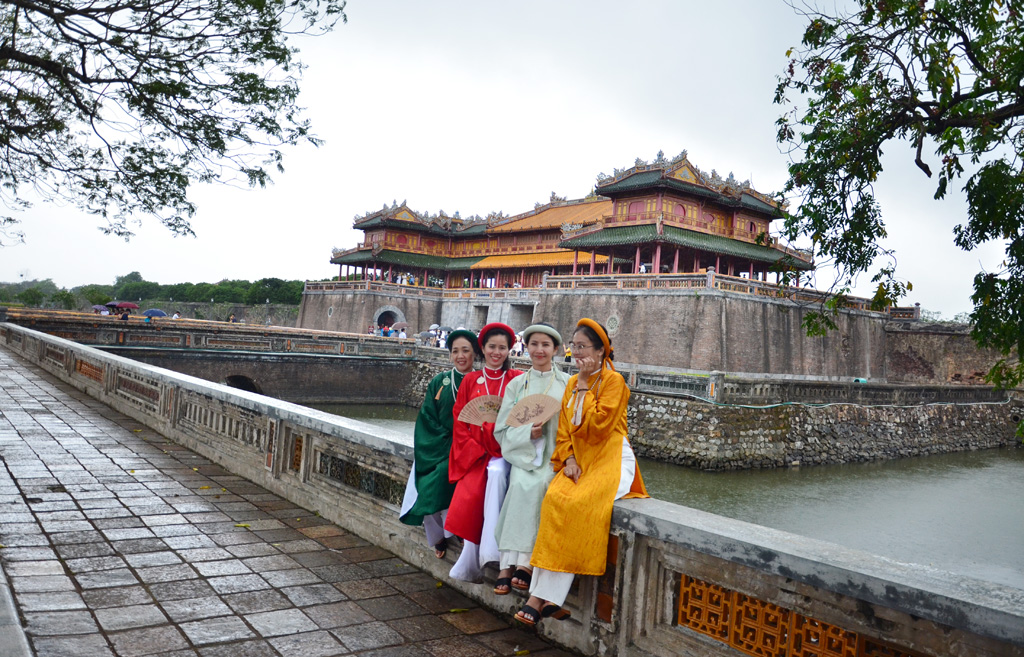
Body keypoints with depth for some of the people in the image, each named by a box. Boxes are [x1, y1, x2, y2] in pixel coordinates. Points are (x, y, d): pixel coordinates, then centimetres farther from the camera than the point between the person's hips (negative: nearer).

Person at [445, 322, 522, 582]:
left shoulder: (517, 379, 6)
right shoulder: (471, 381, 12)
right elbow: (460, 420, 8)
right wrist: (474, 450, -5)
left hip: (504, 452, -1)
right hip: (475, 452, 2)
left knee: (496, 472, -34)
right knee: (470, 496, -23)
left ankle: (489, 551, -30)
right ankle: (470, 564, -12)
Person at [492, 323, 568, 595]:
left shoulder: (567, 384, 8)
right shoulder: (516, 384, 12)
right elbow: (502, 429, 8)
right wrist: (528, 432, -10)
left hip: (555, 455, -1)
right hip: (522, 453, 1)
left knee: (538, 485, -31)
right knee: (520, 484, -30)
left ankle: (523, 563, -30)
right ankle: (507, 565, -29)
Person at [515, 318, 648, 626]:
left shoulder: (613, 381, -4)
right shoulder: (573, 383, 17)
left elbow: (598, 425, -15)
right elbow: (563, 429, 14)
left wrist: (585, 388, -9)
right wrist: (568, 459, -3)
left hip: (611, 460, -6)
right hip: (579, 460, 6)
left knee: (579, 503, -30)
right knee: (555, 498, -24)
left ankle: (541, 597, -23)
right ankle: (541, 597, -24)